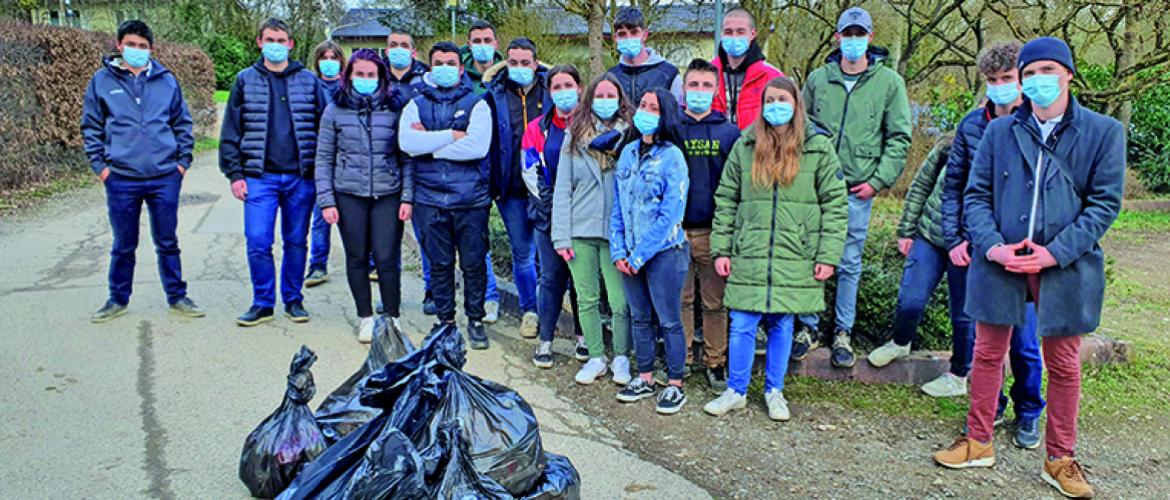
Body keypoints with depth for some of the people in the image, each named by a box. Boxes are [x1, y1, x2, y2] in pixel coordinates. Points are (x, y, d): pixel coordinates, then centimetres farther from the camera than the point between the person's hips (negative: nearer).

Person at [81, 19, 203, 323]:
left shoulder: (166, 80, 6)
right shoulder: (102, 80, 3)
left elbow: (183, 124, 12)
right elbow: (91, 127, 7)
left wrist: (183, 161, 5)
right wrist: (99, 165, 0)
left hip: (165, 177, 0)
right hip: (121, 179, 0)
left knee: (167, 242, 9)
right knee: (123, 245, 10)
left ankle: (177, 297, 20)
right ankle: (118, 300, 25)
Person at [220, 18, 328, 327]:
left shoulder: (308, 81, 7)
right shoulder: (246, 81, 7)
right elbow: (231, 132, 6)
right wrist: (234, 174, -2)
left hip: (300, 177, 1)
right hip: (260, 177, 0)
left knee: (296, 242, 9)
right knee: (258, 242, -4)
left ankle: (293, 299, 22)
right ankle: (263, 303, 10)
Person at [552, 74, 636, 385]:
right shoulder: (574, 137, 6)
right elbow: (562, 188, 5)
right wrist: (561, 235, -1)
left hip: (616, 231, -2)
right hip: (580, 231, 2)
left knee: (621, 302, -2)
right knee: (587, 300, 8)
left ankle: (621, 358, 17)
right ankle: (596, 357, 23)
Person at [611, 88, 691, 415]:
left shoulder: (672, 157, -9)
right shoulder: (628, 152, 8)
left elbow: (670, 216, -15)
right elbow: (618, 205, 10)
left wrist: (639, 255, -14)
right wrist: (618, 250, 1)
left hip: (664, 252, -6)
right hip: (631, 255, 6)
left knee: (669, 320, 3)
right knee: (639, 317, 14)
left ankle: (675, 385, 14)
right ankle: (645, 378, 28)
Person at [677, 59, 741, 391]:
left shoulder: (729, 132, 5)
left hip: (714, 231, 0)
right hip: (676, 230, 1)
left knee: (715, 302, 5)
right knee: (680, 299, 8)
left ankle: (716, 363, 18)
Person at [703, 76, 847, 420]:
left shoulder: (819, 147, 1)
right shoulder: (745, 145, 6)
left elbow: (835, 204, 1)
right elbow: (726, 200, 8)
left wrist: (828, 256, -6)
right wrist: (721, 248, 2)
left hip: (795, 259, -1)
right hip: (749, 256, 1)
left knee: (782, 326, 9)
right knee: (742, 326, 3)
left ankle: (774, 392, 26)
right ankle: (736, 391, 19)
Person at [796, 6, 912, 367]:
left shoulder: (889, 82, 2)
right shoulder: (818, 79, 7)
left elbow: (899, 138, 3)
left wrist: (878, 180, -5)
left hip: (857, 190, -1)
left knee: (849, 264, 7)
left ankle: (843, 333, 19)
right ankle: (809, 327, 18)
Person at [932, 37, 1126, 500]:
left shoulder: (1103, 132, 0)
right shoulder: (999, 132, 5)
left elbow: (1105, 202, -4)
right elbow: (976, 195, 4)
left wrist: (1056, 252, -14)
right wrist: (992, 246, -12)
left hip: (1064, 267, -1)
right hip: (999, 263, 1)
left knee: (1063, 363, 10)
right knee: (988, 353, 11)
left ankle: (1060, 460, 26)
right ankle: (978, 444, 27)